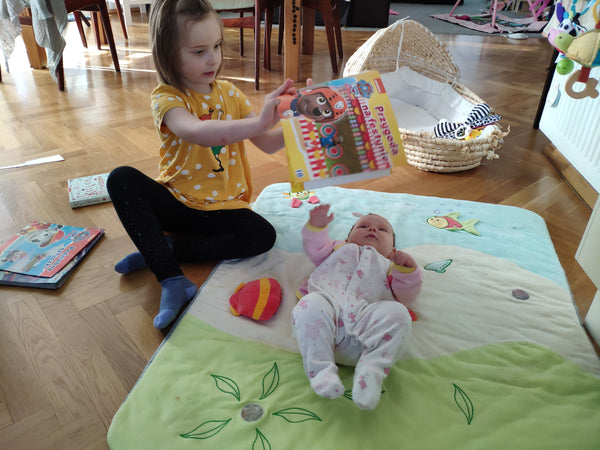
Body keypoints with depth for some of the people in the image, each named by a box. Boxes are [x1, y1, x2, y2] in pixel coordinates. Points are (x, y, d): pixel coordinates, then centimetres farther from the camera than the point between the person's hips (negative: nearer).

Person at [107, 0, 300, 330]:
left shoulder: (228, 93, 2)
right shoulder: (166, 97, -12)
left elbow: (269, 143, -2)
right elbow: (196, 132, -36)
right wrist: (257, 122, -48)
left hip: (223, 207, 2)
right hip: (177, 202, -2)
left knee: (262, 235, -25)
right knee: (121, 179, -25)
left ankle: (161, 250, -14)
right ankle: (172, 281, -29)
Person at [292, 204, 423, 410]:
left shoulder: (388, 266, 39)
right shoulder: (339, 249, 43)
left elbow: (405, 297, 23)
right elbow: (315, 249, 29)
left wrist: (407, 271, 7)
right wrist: (316, 226, 15)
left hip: (366, 317, 1)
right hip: (328, 305, 0)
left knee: (397, 313, -28)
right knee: (310, 305, -33)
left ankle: (371, 370, -32)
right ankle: (321, 369, -32)